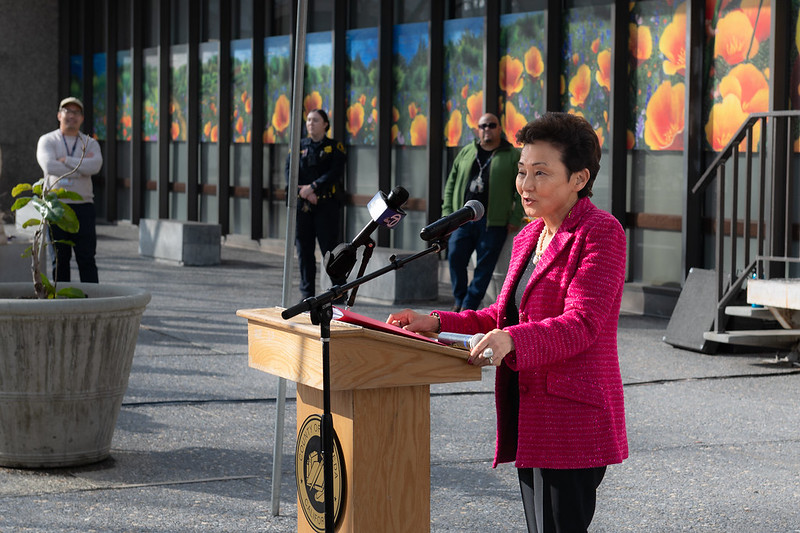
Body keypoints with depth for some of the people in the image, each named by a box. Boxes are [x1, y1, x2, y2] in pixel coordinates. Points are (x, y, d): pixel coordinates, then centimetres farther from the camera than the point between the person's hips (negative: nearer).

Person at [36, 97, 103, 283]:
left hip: (83, 205, 1)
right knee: (60, 259, 2)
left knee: (86, 258, -3)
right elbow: (49, 166, -14)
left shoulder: (90, 144, 11)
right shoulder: (47, 140, 6)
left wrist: (65, 160, -10)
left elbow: (94, 166, -11)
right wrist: (81, 165, -8)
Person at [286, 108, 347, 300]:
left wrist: (312, 187, -17)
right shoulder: (299, 146, 12)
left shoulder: (335, 147, 4)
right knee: (304, 249, 5)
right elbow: (289, 172, 1)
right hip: (302, 205, 3)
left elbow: (334, 173, -9)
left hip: (326, 205, -3)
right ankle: (307, 293, 11)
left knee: (330, 248, -4)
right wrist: (303, 192, -13)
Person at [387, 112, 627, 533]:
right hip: (530, 419, 9)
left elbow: (581, 324, -21)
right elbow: (503, 316, 23)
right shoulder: (528, 238, 17)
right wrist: (436, 323, 9)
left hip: (573, 420, -9)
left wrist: (511, 340, -36)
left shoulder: (601, 233, -11)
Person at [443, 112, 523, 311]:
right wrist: (447, 212, 8)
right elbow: (451, 183, 18)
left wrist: (515, 219, -5)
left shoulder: (512, 156, 6)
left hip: (493, 222, -3)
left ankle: (469, 306, 3)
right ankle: (459, 300, 12)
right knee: (455, 257, -5)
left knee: (484, 265, -3)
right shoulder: (466, 153, 16)